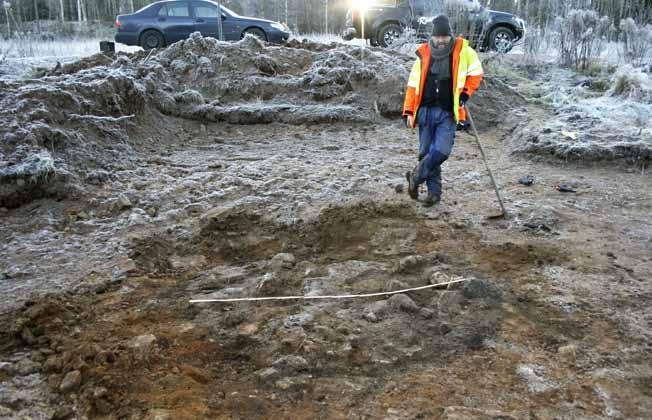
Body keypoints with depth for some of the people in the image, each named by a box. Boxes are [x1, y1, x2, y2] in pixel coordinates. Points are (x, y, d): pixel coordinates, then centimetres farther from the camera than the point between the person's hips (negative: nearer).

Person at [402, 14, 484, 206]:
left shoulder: (463, 51, -1)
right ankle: (434, 192, 17)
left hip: (448, 113, -2)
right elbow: (413, 84, 6)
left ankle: (416, 176, 8)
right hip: (426, 111, 2)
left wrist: (465, 93, -1)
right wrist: (408, 111, 1)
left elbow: (476, 73, 13)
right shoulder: (424, 54, 3)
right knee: (426, 152, 5)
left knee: (441, 151, -15)